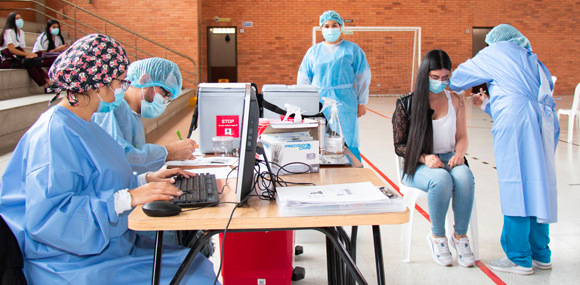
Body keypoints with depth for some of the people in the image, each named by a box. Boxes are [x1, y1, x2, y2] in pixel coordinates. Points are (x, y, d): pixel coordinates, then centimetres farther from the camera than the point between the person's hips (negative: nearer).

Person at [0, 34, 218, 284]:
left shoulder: (82, 126, 13)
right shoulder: (55, 134, -20)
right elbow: (45, 218, -27)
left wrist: (145, 180, 9)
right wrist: (127, 198, -27)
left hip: (113, 247, 10)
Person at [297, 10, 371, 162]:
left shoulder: (352, 50, 4)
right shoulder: (313, 51, 12)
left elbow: (363, 77, 4)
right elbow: (303, 79, 14)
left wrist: (362, 102, 0)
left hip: (344, 102, -2)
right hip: (319, 103, 3)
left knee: (347, 141, -4)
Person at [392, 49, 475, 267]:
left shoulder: (454, 101, 9)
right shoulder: (407, 104, -2)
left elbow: (462, 137, 14)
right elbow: (399, 145, -1)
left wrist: (459, 153, -10)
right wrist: (424, 158, -18)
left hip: (449, 159, 3)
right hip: (417, 166, -3)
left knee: (464, 176, -34)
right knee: (441, 179, -37)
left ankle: (460, 236, -15)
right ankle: (437, 237, -13)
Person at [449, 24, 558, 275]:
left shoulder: (497, 52, 11)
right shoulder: (531, 60, 29)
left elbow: (464, 73, 21)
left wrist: (453, 86, 42)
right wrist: (487, 105, 43)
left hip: (516, 122, -7)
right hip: (545, 121, 7)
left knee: (516, 188, -5)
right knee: (537, 187, 11)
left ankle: (519, 259, -1)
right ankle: (540, 254, 16)